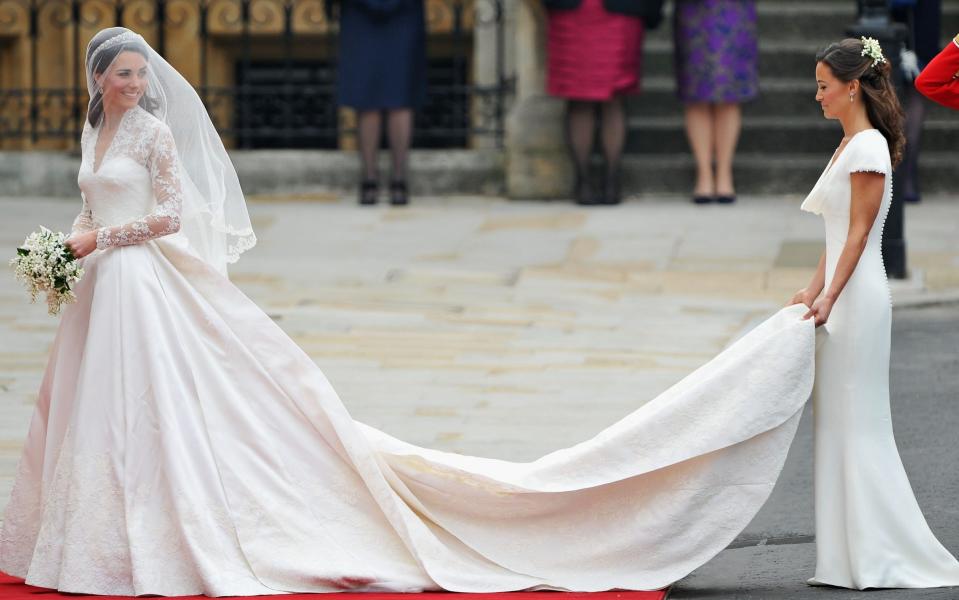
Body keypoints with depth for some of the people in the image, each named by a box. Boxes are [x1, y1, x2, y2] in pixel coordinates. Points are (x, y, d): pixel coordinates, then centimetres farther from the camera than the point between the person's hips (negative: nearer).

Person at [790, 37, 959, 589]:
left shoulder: (868, 147, -13)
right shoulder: (850, 144, 16)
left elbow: (858, 233, -17)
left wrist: (829, 297, -21)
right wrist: (814, 290, 14)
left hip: (858, 295, -10)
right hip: (844, 293, 10)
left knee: (856, 423, -6)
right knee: (842, 421, 9)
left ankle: (874, 558, -3)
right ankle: (853, 558, 12)